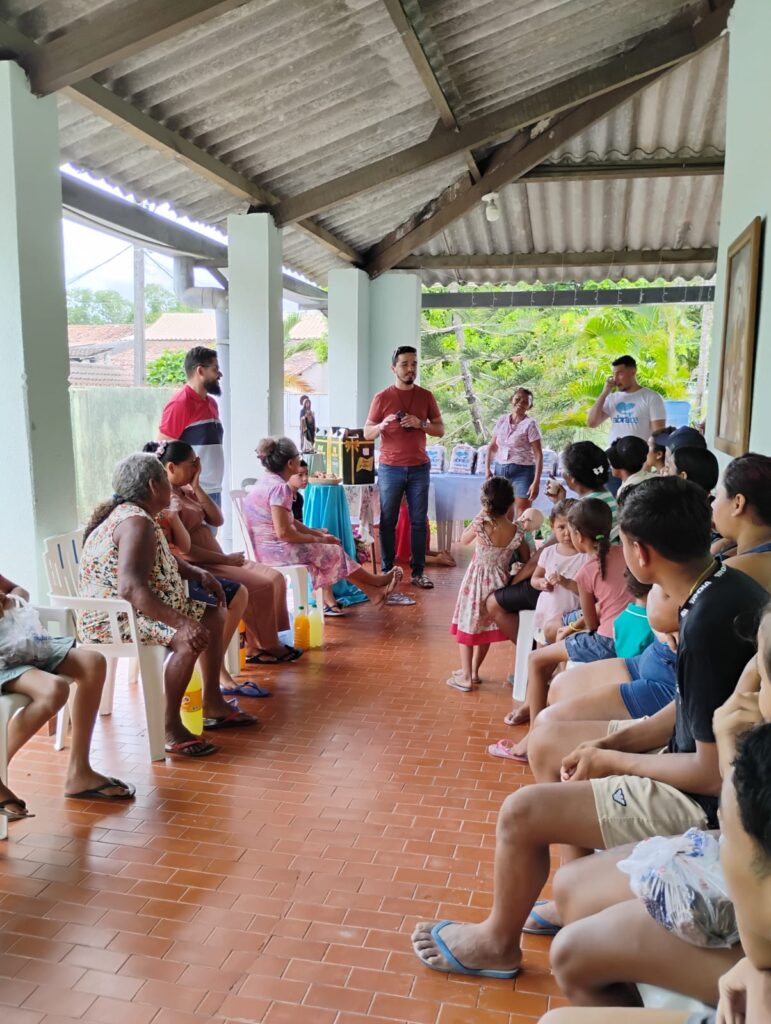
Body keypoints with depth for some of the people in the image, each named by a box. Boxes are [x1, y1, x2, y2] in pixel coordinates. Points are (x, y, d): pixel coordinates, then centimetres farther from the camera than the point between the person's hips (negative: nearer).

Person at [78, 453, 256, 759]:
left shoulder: (134, 514, 11)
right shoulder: (137, 522, -22)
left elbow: (163, 561, 26)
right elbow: (130, 588, -36)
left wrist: (199, 573, 9)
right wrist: (180, 623, -39)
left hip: (138, 608, 11)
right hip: (112, 619, -11)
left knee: (214, 616, 14)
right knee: (190, 639, -33)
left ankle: (213, 704, 22)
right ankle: (171, 728, -21)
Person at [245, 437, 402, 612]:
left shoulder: (268, 482, 11)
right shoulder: (280, 488, -19)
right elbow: (284, 532, -23)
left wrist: (317, 533, 9)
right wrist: (317, 539, -10)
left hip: (266, 549, 9)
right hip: (276, 551, -9)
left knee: (325, 551, 14)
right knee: (334, 552, 3)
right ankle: (376, 583, 20)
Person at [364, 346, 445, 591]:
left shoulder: (426, 396, 6)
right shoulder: (382, 398, 0)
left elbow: (441, 430, 8)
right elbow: (367, 433, 1)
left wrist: (420, 424, -11)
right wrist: (383, 425, -20)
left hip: (419, 468, 2)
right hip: (390, 469, -2)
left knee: (419, 521, 3)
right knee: (388, 522, 1)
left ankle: (418, 572, 9)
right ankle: (387, 571, 9)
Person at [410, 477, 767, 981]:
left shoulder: (708, 623, -31)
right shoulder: (728, 585, -2)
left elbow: (714, 772, -26)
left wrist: (613, 761, -12)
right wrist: (613, 742, 0)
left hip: (709, 803, -10)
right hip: (711, 759, 10)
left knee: (523, 811, -9)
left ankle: (499, 943, 19)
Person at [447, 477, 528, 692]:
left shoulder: (480, 524, -21)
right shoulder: (517, 532, -14)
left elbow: (464, 540, 0)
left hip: (476, 581, -3)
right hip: (498, 583, 3)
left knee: (468, 627, 10)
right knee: (487, 627, 19)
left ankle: (466, 677, 12)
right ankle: (473, 670, 33)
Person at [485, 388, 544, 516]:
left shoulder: (530, 424, -7)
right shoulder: (502, 420, 7)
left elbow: (538, 455, -11)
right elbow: (492, 446, 15)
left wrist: (536, 482, -17)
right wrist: (487, 469, 3)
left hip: (522, 471, -4)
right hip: (500, 469, 5)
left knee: (522, 515, -7)